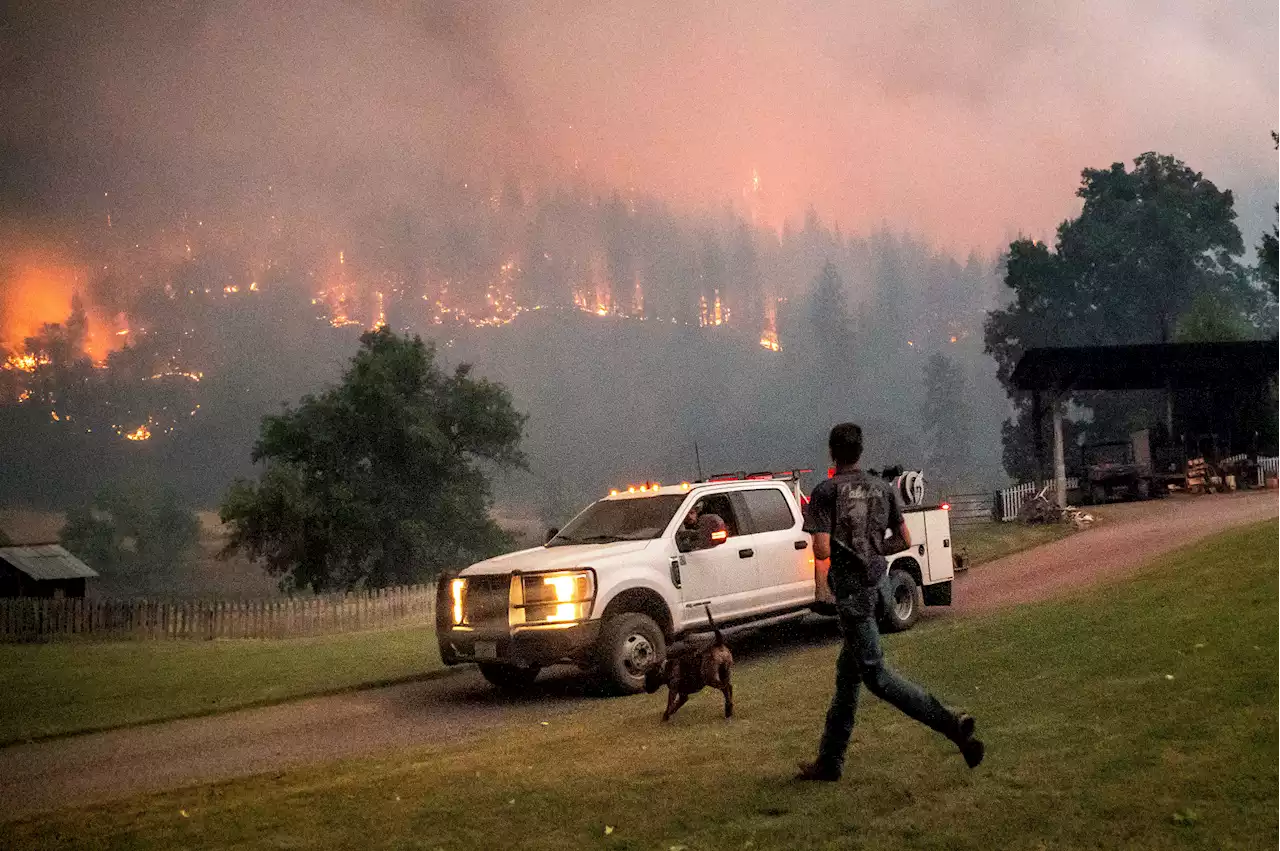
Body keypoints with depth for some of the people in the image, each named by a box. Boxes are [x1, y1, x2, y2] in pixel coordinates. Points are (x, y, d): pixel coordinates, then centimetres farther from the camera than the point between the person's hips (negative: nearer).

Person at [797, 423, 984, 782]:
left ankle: (951, 723, -17)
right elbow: (906, 540, 8)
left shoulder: (826, 492, -11)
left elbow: (822, 550, -18)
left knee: (875, 673, -5)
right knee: (847, 672, 14)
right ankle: (829, 761, 22)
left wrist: (817, 545, 3)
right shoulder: (883, 489, 6)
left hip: (851, 592, -7)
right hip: (876, 585, 7)